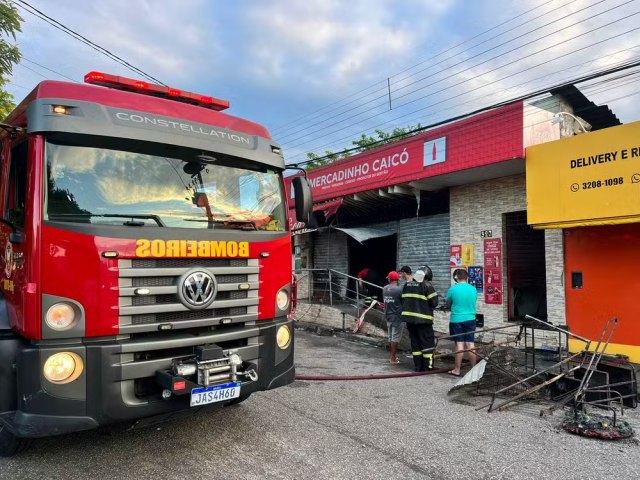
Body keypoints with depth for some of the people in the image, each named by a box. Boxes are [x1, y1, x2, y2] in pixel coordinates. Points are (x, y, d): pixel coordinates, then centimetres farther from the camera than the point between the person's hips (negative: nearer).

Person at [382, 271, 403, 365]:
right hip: (397, 316, -6)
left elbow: (384, 301, 8)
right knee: (395, 338, 1)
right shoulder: (399, 290, -17)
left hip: (388, 316, 6)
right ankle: (393, 359, 4)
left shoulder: (384, 289, 0)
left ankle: (393, 356, 26)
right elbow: (404, 302, -7)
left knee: (391, 337, 16)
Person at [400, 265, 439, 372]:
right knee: (427, 343, 3)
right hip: (423, 319, -6)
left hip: (409, 318, 6)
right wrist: (426, 305, 8)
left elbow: (403, 300, 14)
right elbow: (434, 303, -11)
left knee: (415, 342, 13)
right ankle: (428, 366, 4)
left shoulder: (407, 285, 10)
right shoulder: (427, 285, -11)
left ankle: (418, 366, 17)